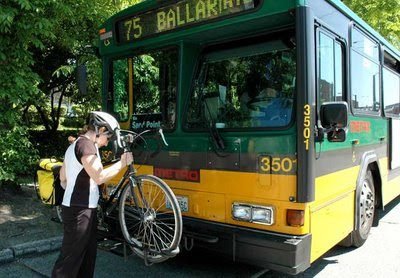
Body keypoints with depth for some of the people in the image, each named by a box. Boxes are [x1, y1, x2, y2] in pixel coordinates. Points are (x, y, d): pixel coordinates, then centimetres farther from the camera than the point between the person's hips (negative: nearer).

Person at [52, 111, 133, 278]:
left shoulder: (75, 145, 16)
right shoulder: (86, 144, -16)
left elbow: (63, 179, 21)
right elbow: (99, 176, -27)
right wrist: (122, 163, -17)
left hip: (84, 209, 10)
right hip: (79, 211, -10)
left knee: (87, 256, 17)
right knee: (70, 259, -2)